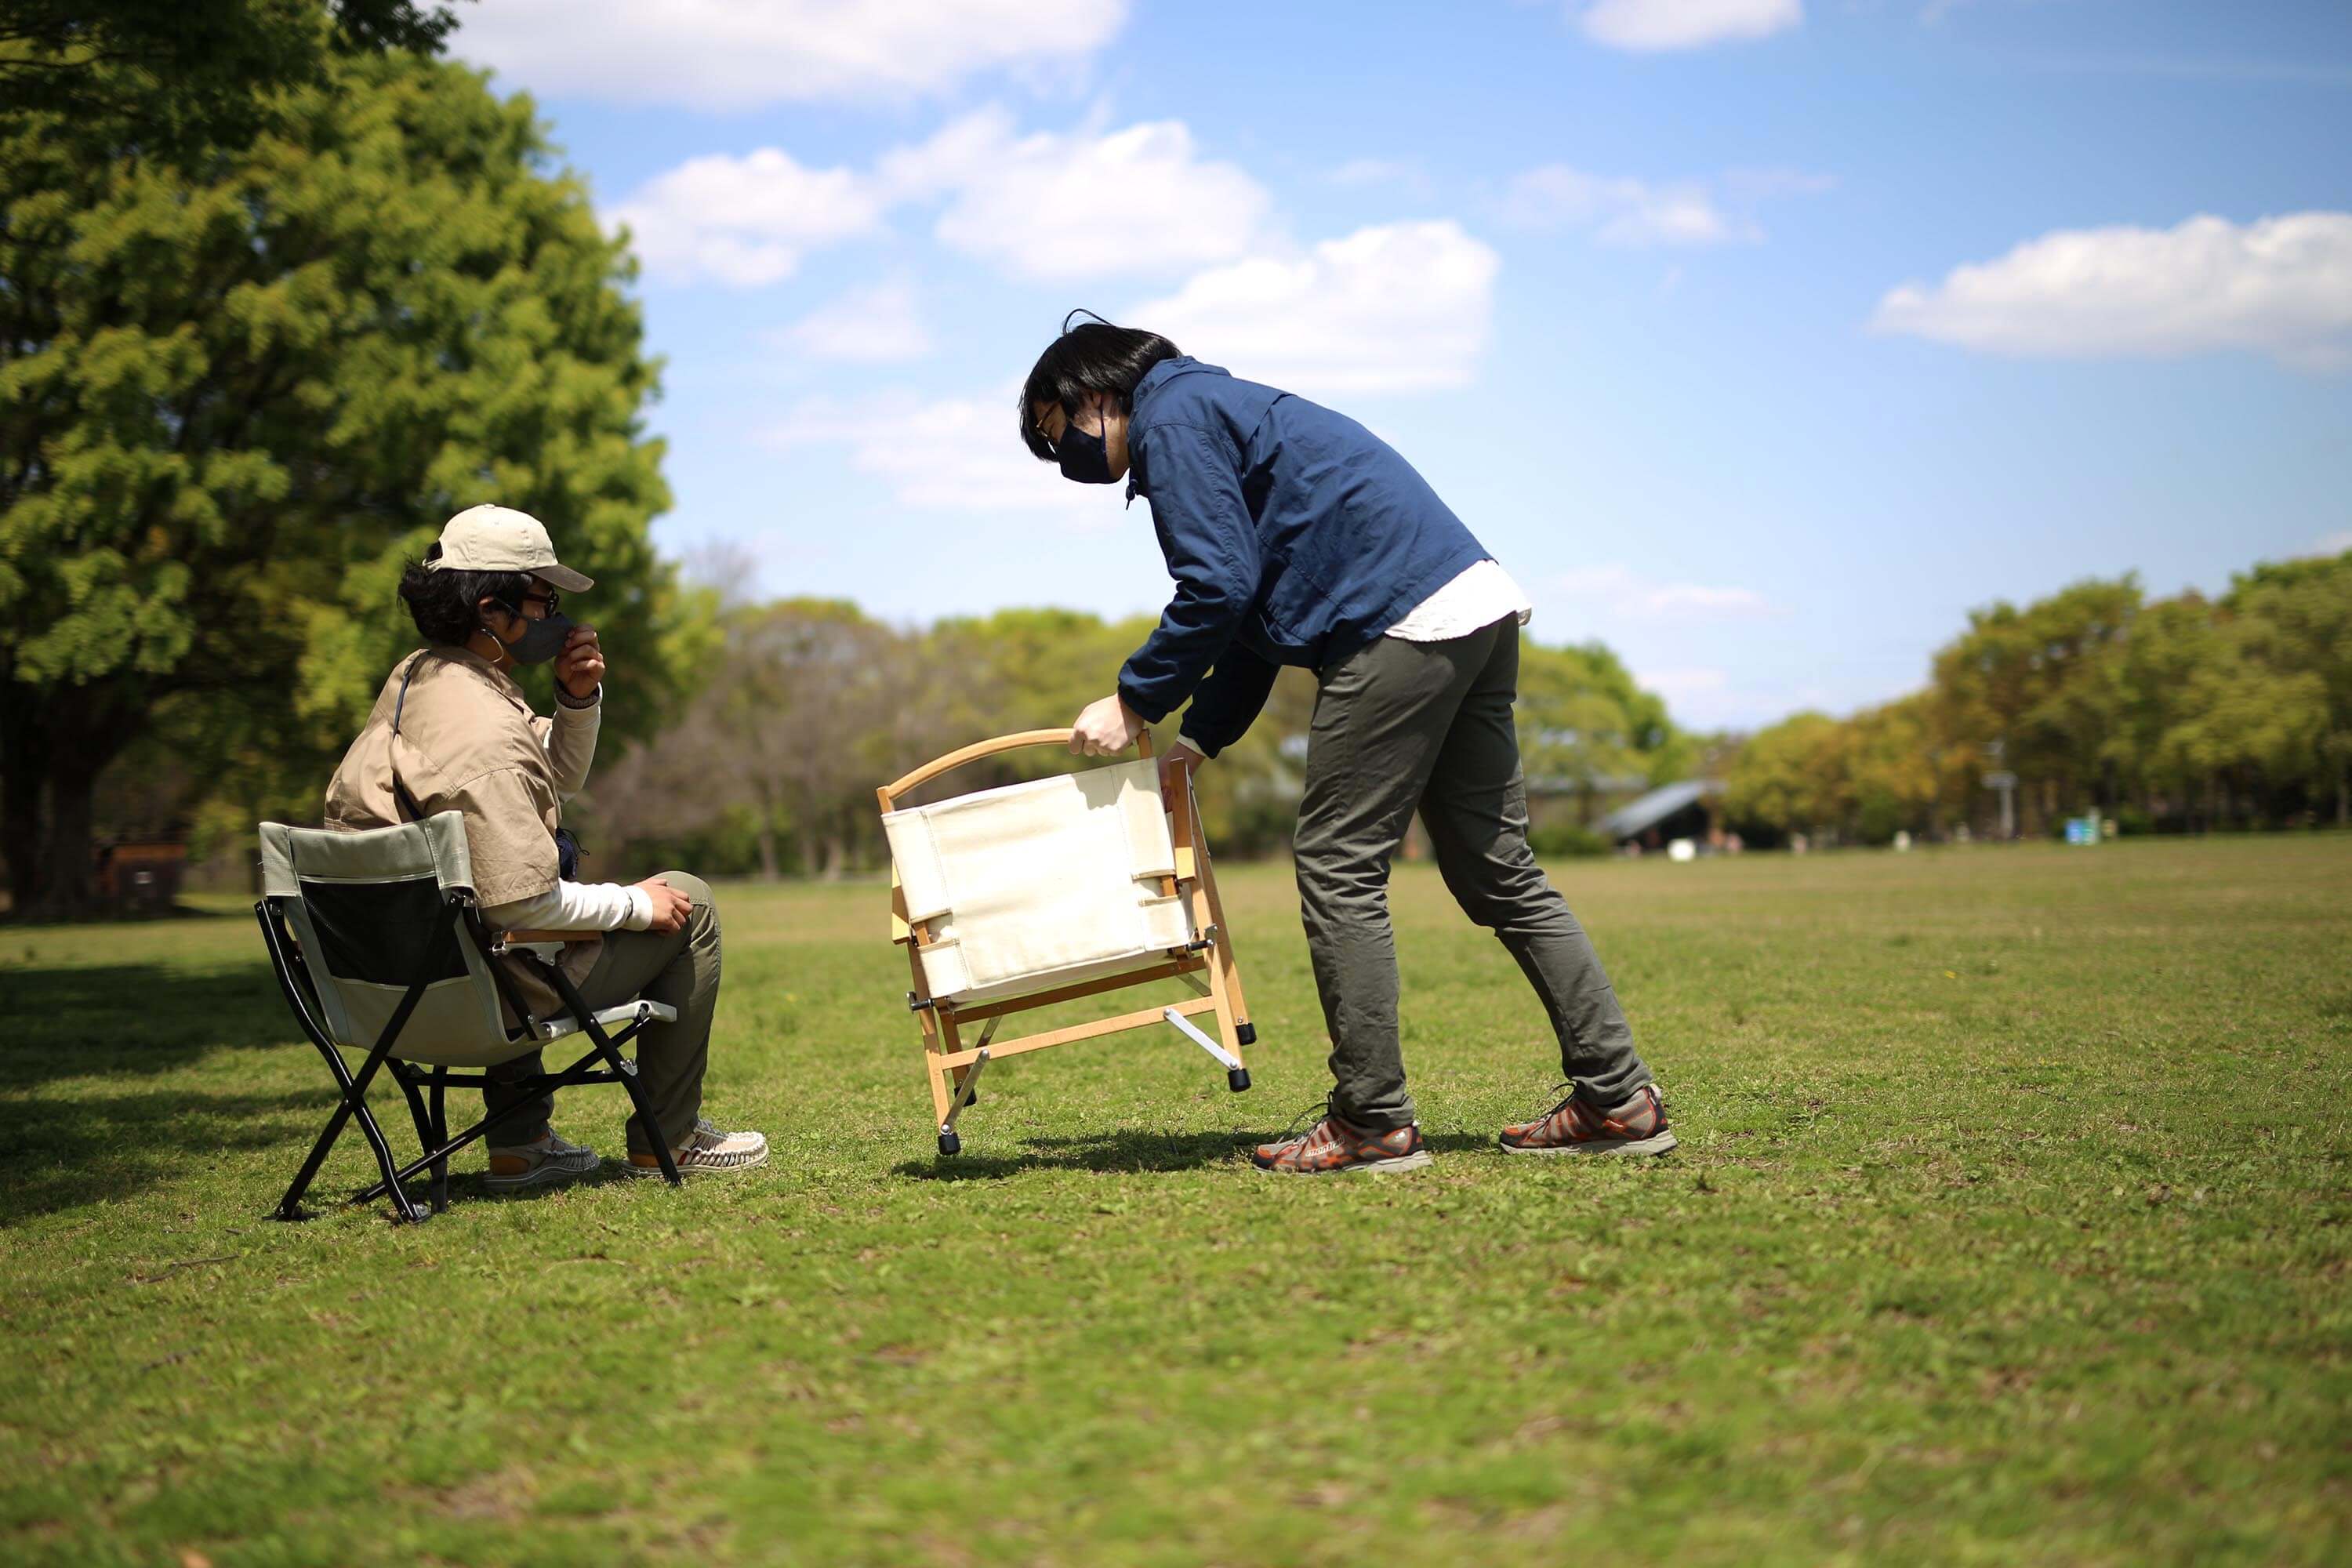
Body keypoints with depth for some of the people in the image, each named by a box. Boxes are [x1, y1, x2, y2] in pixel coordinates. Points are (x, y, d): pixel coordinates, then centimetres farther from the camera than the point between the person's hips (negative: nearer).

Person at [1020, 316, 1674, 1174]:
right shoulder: (1217, 407, 29)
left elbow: (1218, 589, -13)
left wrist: (1134, 701, -2)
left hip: (1400, 625, -10)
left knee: (1340, 871, -3)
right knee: (1496, 873, 12)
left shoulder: (1172, 419, -2)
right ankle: (1620, 1099, 13)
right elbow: (1252, 603, 29)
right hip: (1480, 611, 10)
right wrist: (1194, 744, 23)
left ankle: (1373, 1124, 2)